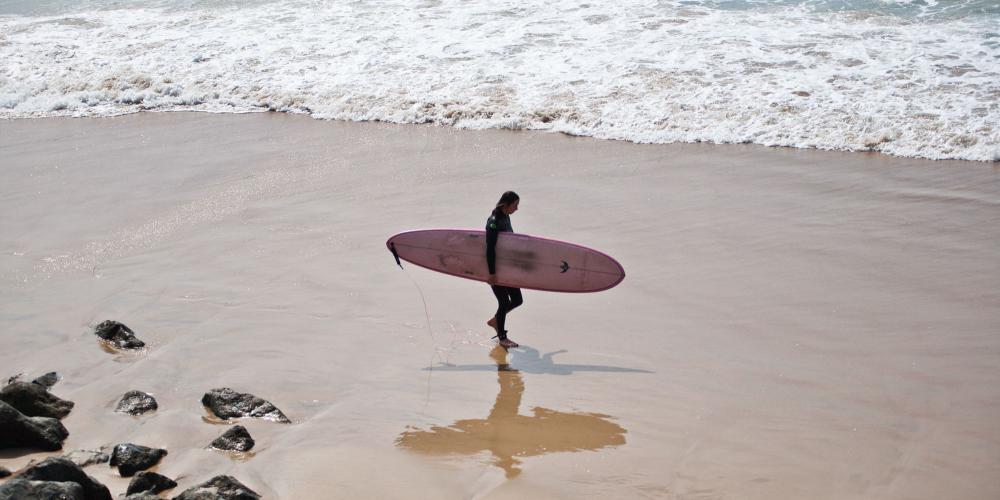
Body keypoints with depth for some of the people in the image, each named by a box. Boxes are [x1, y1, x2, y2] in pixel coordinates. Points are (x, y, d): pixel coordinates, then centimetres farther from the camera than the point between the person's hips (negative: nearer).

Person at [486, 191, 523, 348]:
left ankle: (494, 320, 31)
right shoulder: (493, 222, -20)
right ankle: (502, 337, 14)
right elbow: (490, 249, -22)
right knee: (504, 302, -2)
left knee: (517, 300, 10)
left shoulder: (506, 218, 7)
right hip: (496, 269, -9)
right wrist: (492, 273, -23)